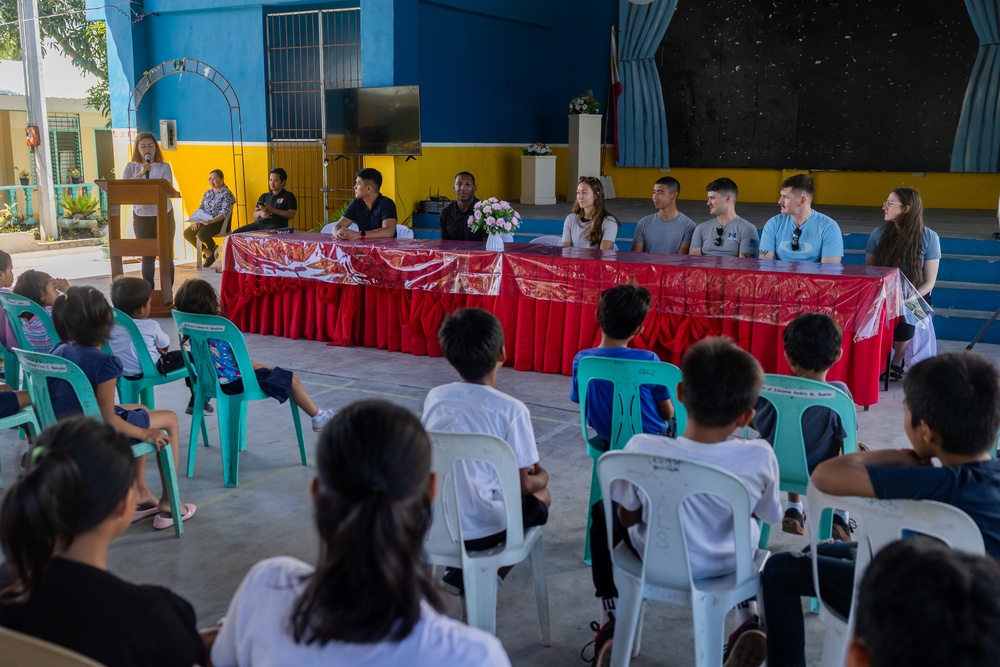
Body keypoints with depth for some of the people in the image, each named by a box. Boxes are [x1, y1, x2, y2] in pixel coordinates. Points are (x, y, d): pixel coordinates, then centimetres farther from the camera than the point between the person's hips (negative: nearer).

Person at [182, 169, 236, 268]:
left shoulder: (226, 194, -7)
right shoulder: (207, 193, 16)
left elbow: (224, 213, -17)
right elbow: (201, 209, 17)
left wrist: (211, 221, -31)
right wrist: (196, 220, -3)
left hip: (219, 222, -8)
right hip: (204, 221, 8)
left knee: (201, 234, -32)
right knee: (187, 233, -11)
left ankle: (214, 249, -1)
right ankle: (208, 252, 2)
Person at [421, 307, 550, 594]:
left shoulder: (435, 397, -1)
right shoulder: (512, 409, -15)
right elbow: (523, 484, -10)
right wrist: (542, 477, 15)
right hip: (481, 530, -5)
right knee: (540, 495, 24)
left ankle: (460, 572, 22)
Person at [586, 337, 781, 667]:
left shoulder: (642, 450, -31)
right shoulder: (759, 458, -28)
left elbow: (626, 518, -14)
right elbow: (771, 516, -7)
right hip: (728, 565, 2)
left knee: (603, 513, 28)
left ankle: (611, 623, 26)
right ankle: (747, 621, 28)